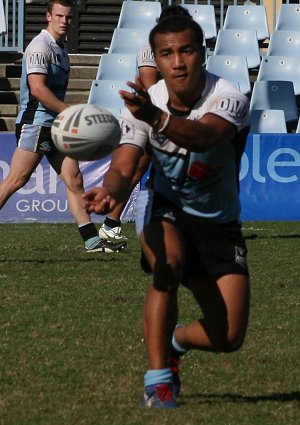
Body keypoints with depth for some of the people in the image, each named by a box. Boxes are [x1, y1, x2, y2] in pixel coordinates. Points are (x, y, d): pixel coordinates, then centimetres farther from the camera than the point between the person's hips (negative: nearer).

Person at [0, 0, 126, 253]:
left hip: (57, 126, 9)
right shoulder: (40, 46, -11)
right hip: (35, 123, -9)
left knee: (74, 180, 4)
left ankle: (93, 241, 3)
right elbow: (37, 88, -21)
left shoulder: (61, 49, 17)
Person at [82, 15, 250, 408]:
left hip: (218, 223, 0)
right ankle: (158, 380, -24)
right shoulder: (143, 103, -16)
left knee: (228, 338, -5)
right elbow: (124, 165, -25)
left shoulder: (228, 98, -24)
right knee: (167, 268, -36)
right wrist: (110, 191, -50)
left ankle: (173, 341, 30)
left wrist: (157, 118, -66)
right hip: (164, 209, 0)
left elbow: (204, 136, -46)